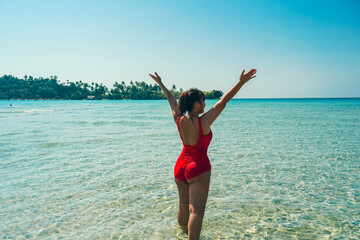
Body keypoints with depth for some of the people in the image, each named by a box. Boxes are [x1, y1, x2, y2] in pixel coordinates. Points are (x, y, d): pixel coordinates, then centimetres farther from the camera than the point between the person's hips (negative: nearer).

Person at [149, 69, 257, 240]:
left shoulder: (179, 120, -3)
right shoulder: (203, 122, -17)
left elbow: (171, 99, 12)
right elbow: (223, 101, -20)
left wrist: (160, 84, 26)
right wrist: (241, 82, -19)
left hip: (180, 165, 7)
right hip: (198, 167, -7)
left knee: (183, 206, 21)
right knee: (196, 210, -5)